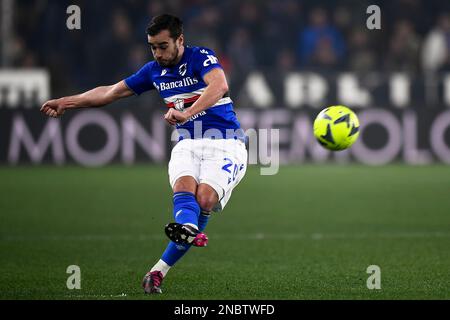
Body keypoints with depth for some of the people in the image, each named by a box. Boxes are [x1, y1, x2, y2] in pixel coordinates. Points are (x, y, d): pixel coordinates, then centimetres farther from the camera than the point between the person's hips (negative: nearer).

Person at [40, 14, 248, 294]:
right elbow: (111, 92, 22)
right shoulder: (154, 71, 10)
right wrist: (67, 102, 21)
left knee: (204, 199, -25)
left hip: (225, 144, -5)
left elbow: (219, 85, -32)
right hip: (188, 144, 5)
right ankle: (187, 228, -61)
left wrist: (188, 113, -47)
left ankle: (160, 270, -23)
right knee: (184, 187, -28)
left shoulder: (201, 58, -10)